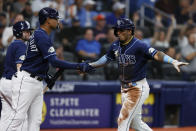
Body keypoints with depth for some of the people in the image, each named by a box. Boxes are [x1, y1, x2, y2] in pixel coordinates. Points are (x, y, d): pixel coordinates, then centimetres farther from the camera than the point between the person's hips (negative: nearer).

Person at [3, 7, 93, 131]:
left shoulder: (39, 34, 16)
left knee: (36, 120, 6)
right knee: (18, 116, -12)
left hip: (38, 82, 10)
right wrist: (78, 66, -22)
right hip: (26, 82, -10)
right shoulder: (41, 36, -15)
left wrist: (46, 76, 16)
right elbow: (54, 61, -23)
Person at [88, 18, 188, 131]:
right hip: (125, 88, 8)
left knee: (123, 120, -9)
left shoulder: (139, 45, -19)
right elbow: (107, 58, 20)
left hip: (138, 88, -8)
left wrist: (173, 61, -45)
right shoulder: (116, 46, 3)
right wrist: (90, 65, 15)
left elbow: (156, 54, -31)